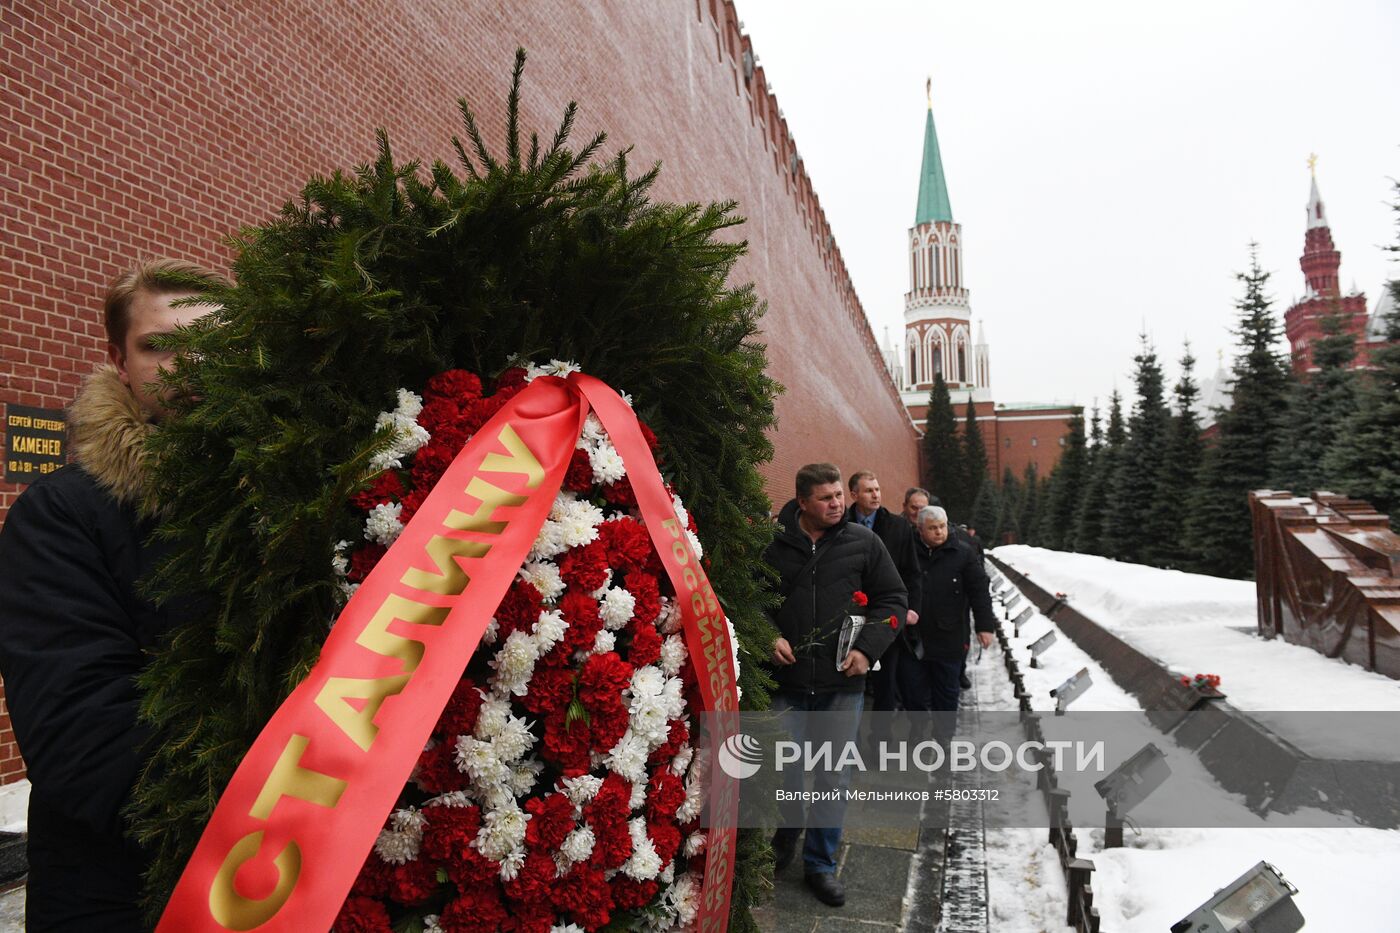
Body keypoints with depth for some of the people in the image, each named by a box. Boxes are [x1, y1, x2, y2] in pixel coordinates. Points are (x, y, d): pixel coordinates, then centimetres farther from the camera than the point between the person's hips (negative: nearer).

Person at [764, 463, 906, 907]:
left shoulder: (863, 541, 0)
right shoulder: (772, 543, -3)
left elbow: (892, 599, 5)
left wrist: (867, 648, -6)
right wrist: (769, 636, -8)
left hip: (843, 685, 1)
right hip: (787, 682, -1)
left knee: (834, 779, 9)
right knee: (786, 774, 6)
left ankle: (820, 862, 28)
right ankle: (785, 837, 36)